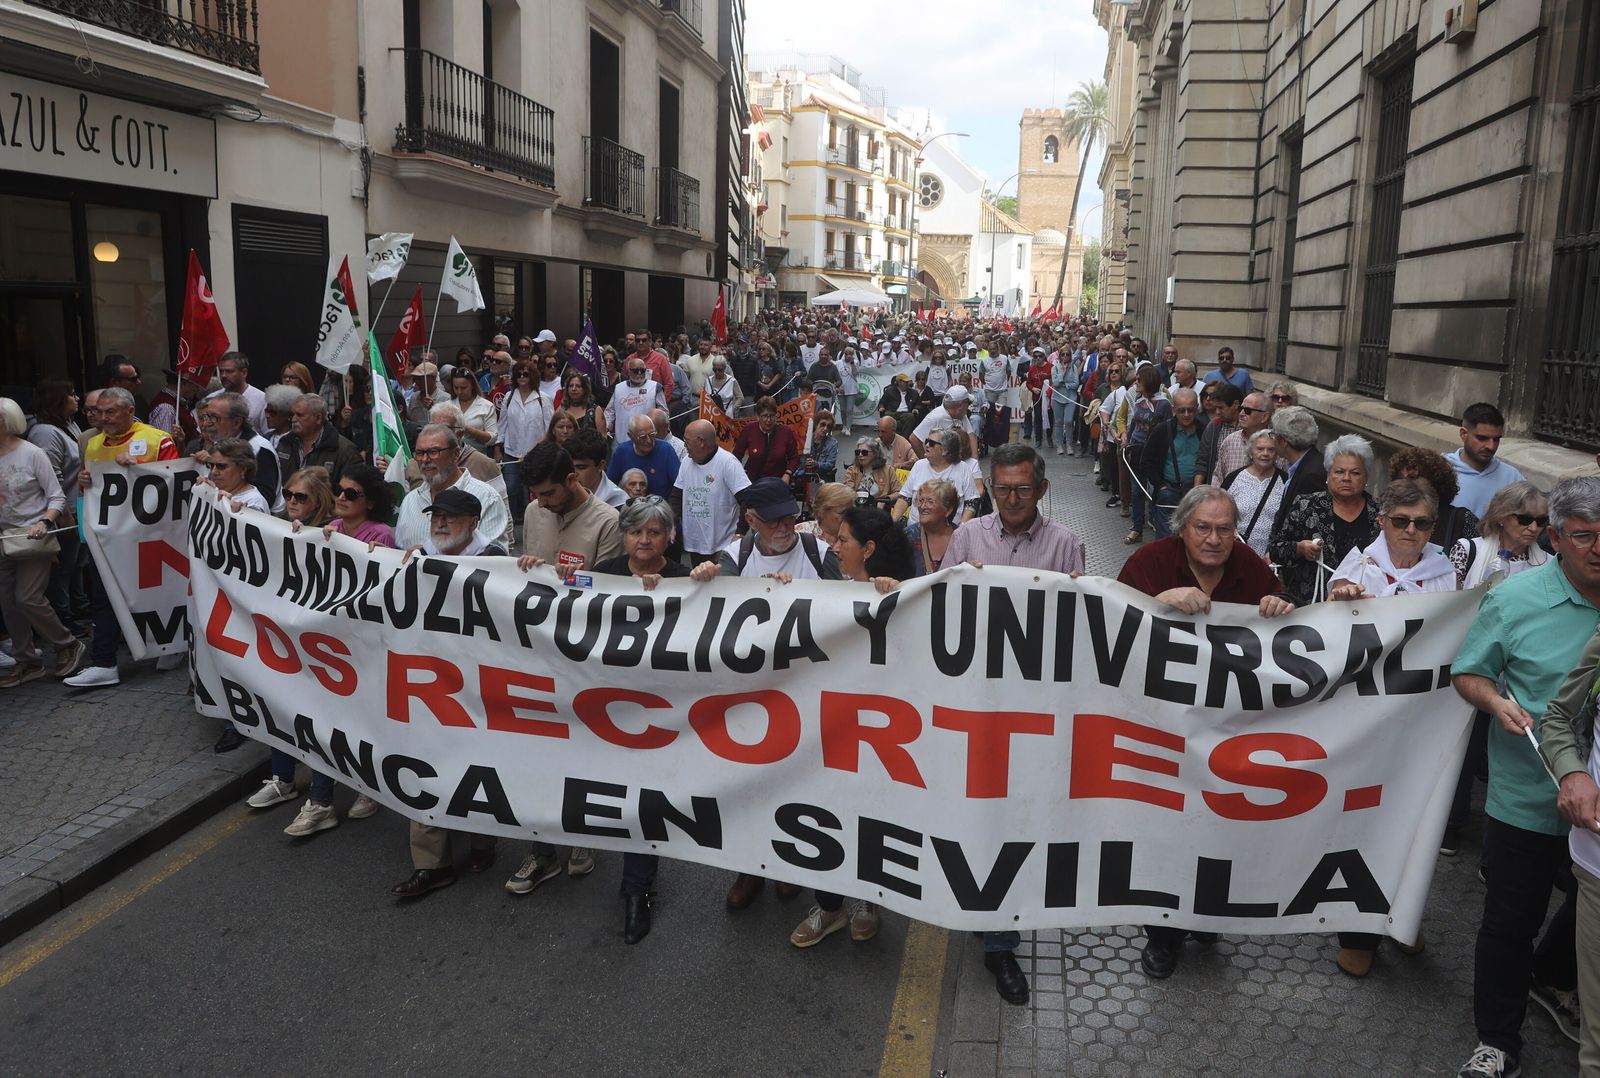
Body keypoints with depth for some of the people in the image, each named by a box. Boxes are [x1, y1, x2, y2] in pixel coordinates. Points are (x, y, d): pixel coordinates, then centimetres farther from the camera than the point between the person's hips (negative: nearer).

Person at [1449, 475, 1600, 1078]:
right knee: (1511, 920, 6)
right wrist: (1496, 701, -24)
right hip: (1529, 797, -3)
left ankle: (1552, 981, 54)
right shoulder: (1516, 599, -11)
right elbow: (1467, 673, -3)